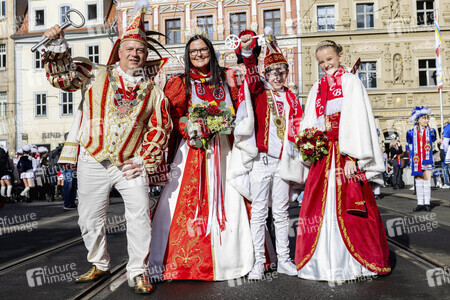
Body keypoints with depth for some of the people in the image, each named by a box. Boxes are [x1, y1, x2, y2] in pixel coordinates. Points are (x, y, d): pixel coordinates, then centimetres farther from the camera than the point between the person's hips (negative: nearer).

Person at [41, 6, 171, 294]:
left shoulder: (153, 91, 6)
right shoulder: (95, 75, 5)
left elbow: (160, 128, 5)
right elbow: (63, 76, -1)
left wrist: (144, 161, -2)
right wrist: (58, 46, -16)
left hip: (130, 164, 0)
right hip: (93, 162, 1)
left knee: (140, 216, -7)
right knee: (90, 219, 11)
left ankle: (138, 272, 9)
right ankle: (100, 265, 34)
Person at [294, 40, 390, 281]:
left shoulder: (351, 82, 2)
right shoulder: (318, 88, 18)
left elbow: (356, 119, -8)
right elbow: (309, 123, 19)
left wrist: (352, 157, -17)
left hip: (345, 154, -5)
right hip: (322, 156, 5)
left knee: (347, 207, -5)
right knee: (320, 205, 3)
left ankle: (354, 261, 8)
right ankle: (324, 261, 12)